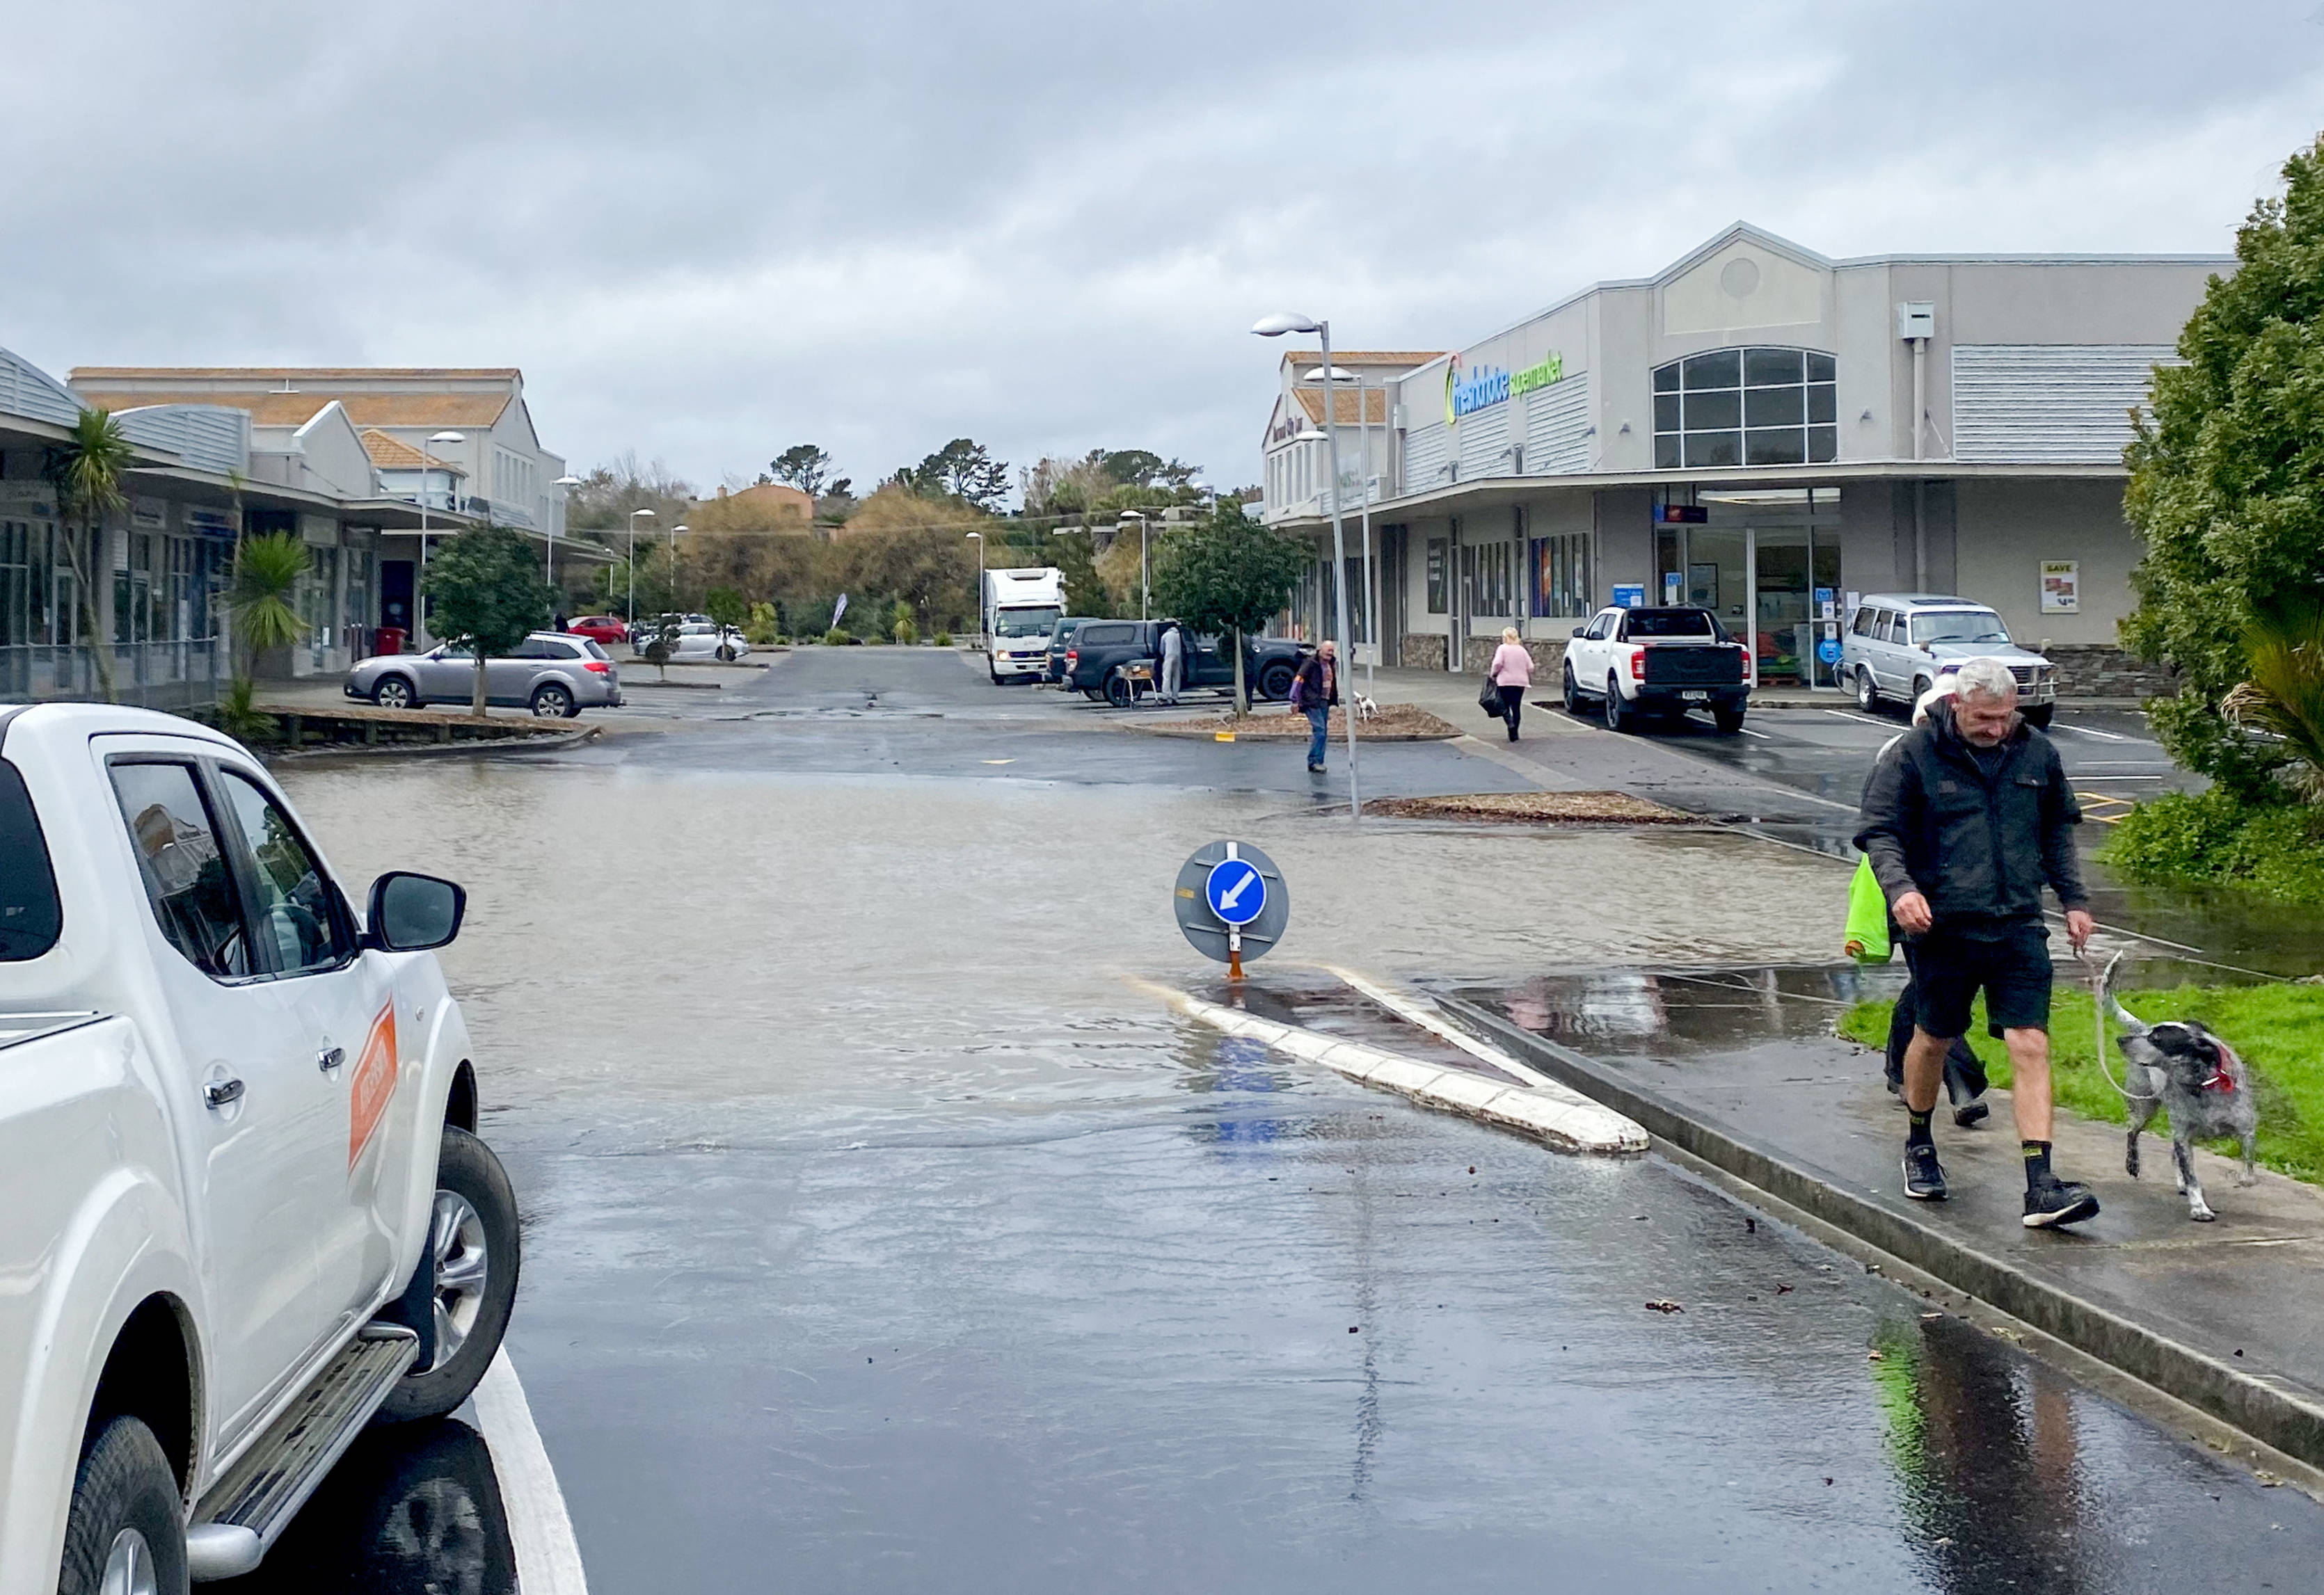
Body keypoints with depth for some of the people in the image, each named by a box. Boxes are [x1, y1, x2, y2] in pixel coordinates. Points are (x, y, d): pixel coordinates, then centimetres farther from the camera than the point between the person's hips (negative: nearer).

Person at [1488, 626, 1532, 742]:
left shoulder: (1502, 648, -4)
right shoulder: (1522, 650, 8)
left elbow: (1498, 663, -16)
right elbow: (1530, 667, 5)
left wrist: (1493, 674, 1)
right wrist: (1529, 680, 19)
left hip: (1505, 682, -4)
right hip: (1521, 682, 4)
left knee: (1505, 706, 6)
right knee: (1517, 707, 10)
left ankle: (1510, 723, -22)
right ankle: (1515, 733, 11)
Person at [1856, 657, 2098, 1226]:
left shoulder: (2037, 753, 6)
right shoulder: (1913, 754, -6)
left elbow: (2057, 831, 20)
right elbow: (1878, 831, -5)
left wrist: (2074, 900, 16)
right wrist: (1899, 887, -22)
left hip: (2019, 928, 2)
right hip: (1943, 926, -2)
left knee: (2031, 1046, -8)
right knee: (1932, 1041, 14)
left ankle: (2041, 1188, -11)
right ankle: (1920, 1146, 41)